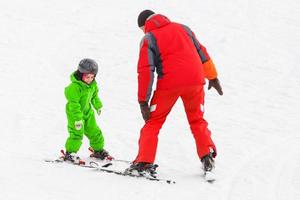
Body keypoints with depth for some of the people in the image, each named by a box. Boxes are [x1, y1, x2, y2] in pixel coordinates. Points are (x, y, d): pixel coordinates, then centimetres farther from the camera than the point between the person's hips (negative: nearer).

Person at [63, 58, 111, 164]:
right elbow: (74, 104, -29)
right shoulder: (74, 87, -29)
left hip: (87, 111, 7)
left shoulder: (93, 84, -4)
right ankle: (70, 153, -4)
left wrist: (98, 106, 31)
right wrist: (78, 118, -30)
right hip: (74, 113, -7)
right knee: (77, 133, -15)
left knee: (94, 132, 14)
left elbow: (94, 96, 17)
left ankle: (98, 150, 32)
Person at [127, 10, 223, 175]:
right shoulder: (182, 28, 18)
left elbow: (146, 70, -5)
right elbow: (201, 53, 22)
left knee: (153, 122, 8)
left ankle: (144, 162, 0)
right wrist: (213, 78, 30)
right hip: (195, 81, 4)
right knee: (197, 121, 21)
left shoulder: (148, 39, 4)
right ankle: (207, 156, 8)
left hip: (169, 84, -4)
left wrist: (143, 101, -4)